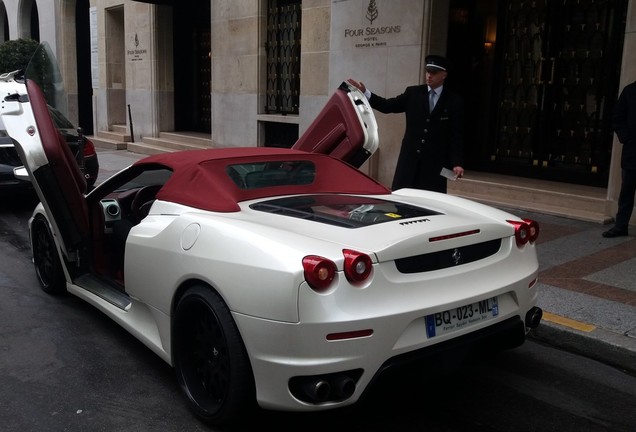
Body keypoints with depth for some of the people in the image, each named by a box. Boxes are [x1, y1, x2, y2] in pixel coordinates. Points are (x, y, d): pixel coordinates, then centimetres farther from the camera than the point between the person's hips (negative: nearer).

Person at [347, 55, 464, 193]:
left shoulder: (454, 101, 1)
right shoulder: (413, 93, 7)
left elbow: (456, 135, -3)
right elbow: (388, 106, 2)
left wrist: (457, 163, -12)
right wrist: (365, 93, -11)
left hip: (435, 161, -2)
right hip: (410, 157, 2)